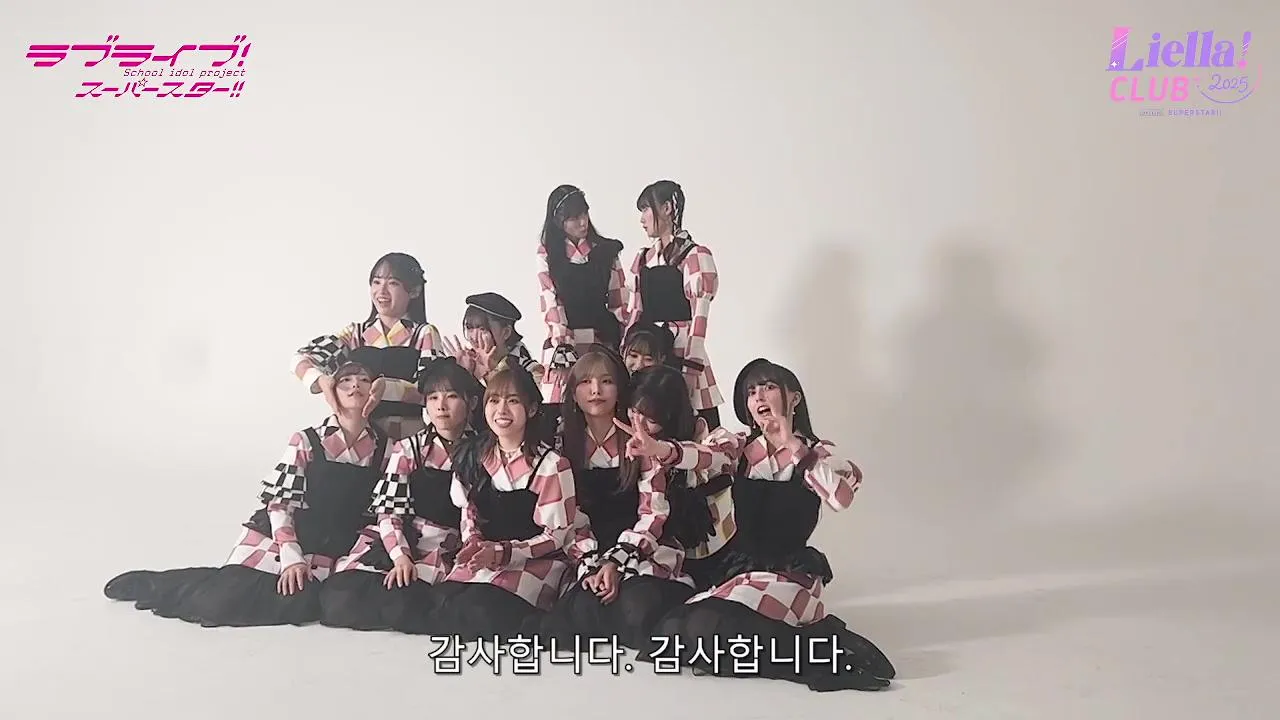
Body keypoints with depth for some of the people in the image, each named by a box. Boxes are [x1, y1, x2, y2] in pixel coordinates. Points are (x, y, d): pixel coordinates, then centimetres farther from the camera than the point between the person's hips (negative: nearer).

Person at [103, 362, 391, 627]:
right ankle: (159, 585, 13)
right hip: (275, 539, -2)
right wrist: (291, 557, -16)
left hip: (325, 555, 3)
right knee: (226, 599, -18)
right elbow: (279, 503, -8)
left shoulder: (383, 447, 0)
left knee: (301, 604, -25)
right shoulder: (306, 441, -8)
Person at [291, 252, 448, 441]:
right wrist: (322, 380, -13)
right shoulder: (355, 333, 15)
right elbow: (301, 359, 8)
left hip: (410, 437, -2)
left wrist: (387, 388, -24)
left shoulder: (424, 334, 6)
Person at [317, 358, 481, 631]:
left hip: (444, 552, -1)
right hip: (394, 544, 2)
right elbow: (389, 511, -2)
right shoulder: (409, 449, 6)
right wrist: (401, 557, -17)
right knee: (342, 599, -21)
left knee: (401, 603, -30)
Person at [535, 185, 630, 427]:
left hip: (604, 342, 1)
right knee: (554, 411, -9)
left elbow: (618, 301, 11)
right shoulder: (547, 254, 6)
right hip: (565, 342, -1)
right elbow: (550, 302, -4)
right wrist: (563, 349, -15)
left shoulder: (607, 251, 12)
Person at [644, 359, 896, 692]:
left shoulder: (818, 454, -1)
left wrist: (792, 444, -19)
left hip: (790, 573, -5)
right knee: (673, 632, -18)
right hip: (737, 567, 5)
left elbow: (842, 497, -24)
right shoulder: (736, 447, 9)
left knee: (707, 629, -28)